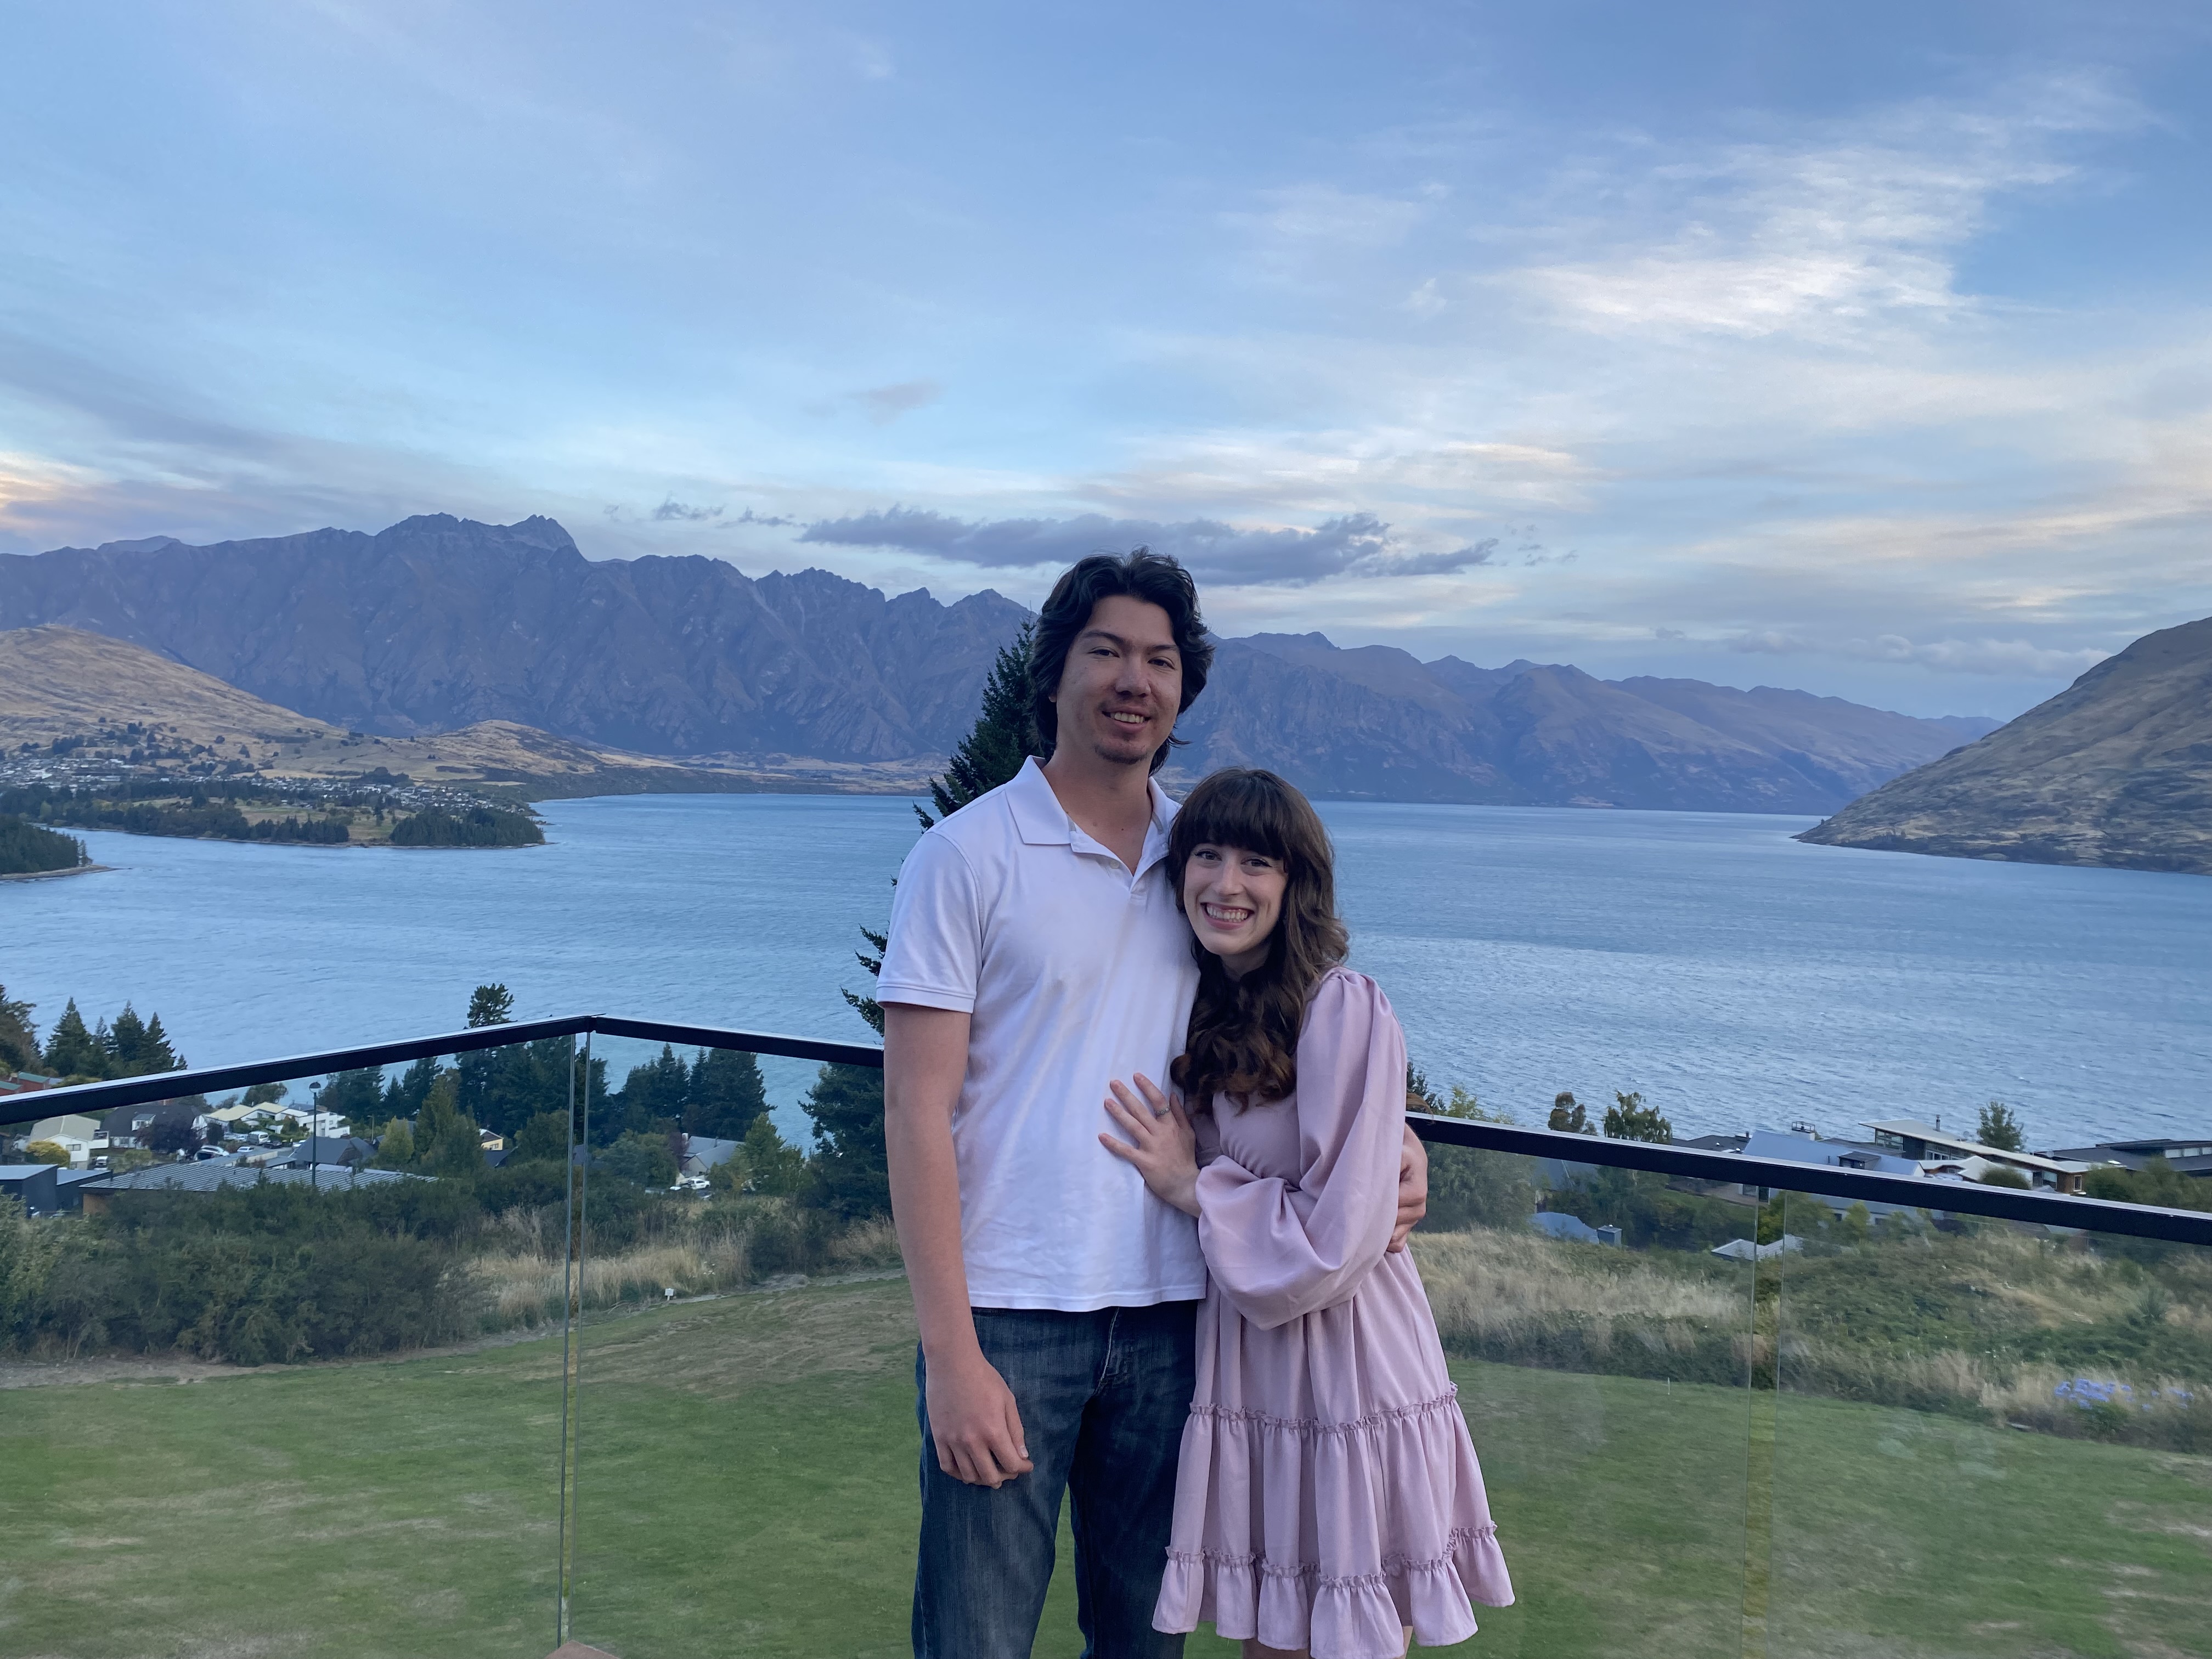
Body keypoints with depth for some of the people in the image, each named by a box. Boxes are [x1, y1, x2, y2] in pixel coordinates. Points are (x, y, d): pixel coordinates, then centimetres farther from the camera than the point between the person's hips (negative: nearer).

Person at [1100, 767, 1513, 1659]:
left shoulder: (1344, 1008, -17)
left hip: (1345, 1373, -6)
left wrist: (1194, 1190, -11)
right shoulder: (1203, 1009, 6)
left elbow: (1336, 1240, -19)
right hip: (1240, 1370, 6)